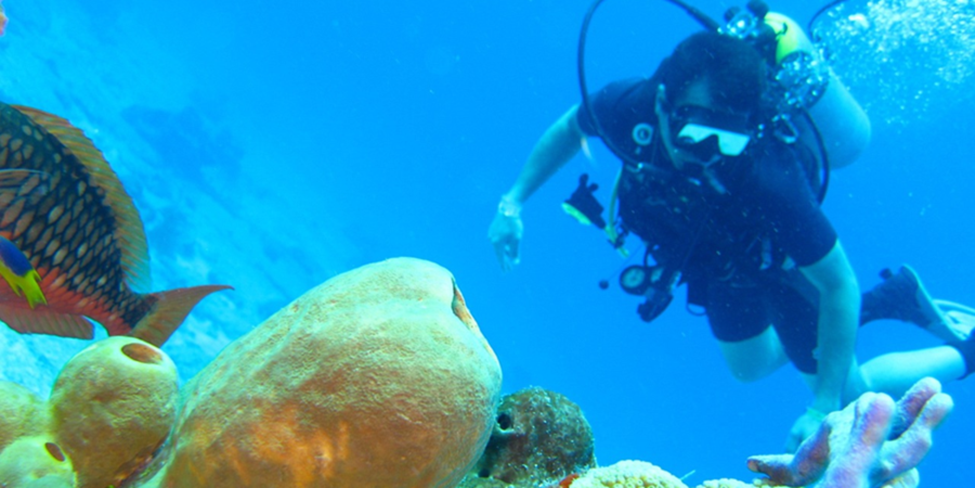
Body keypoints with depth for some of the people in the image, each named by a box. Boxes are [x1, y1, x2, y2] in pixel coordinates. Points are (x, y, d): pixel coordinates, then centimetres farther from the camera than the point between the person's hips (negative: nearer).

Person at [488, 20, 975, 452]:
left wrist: (823, 409, -32)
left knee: (852, 400, 5)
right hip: (714, 259, 5)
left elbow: (838, 286, -34)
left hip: (774, 255, -5)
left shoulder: (769, 179, -46)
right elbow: (570, 126, -9)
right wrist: (514, 200, -14)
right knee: (749, 367, 28)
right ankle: (889, 298, 41)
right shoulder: (630, 107, -35)